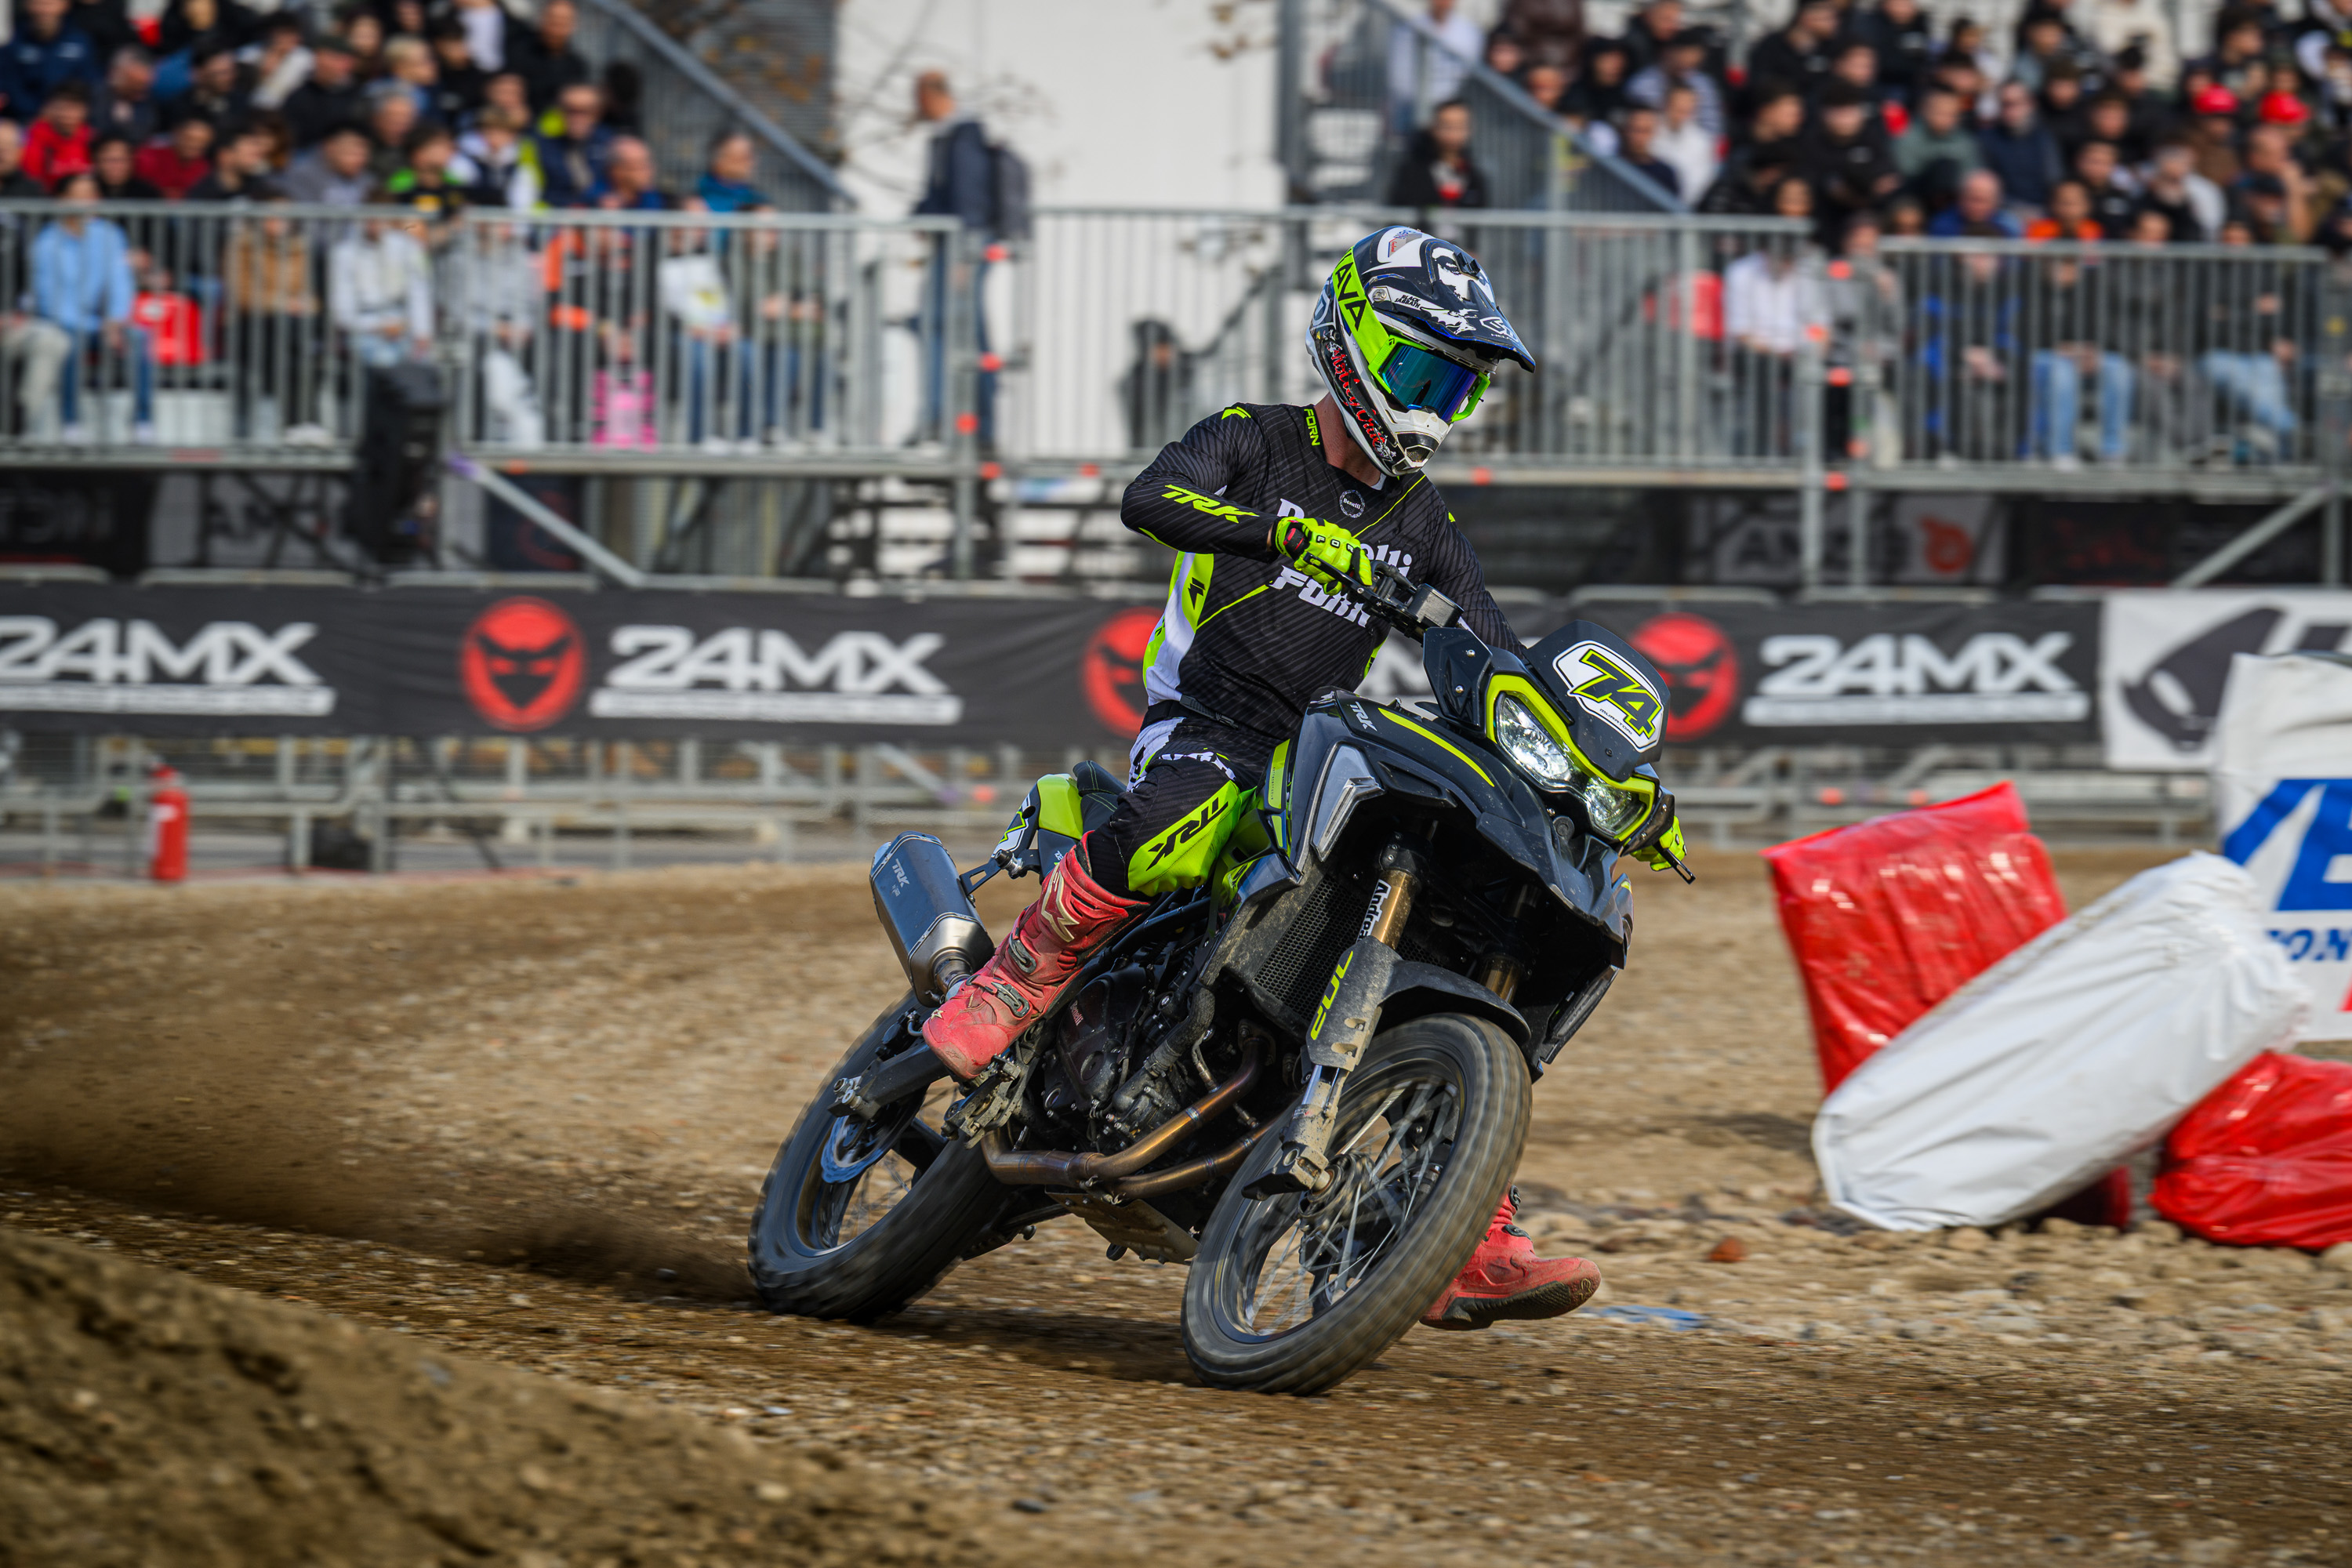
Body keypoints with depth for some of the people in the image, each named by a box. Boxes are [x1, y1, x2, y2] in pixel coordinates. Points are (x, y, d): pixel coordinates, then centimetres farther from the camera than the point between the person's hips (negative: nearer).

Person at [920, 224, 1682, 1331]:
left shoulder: (1421, 522, 16)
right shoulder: (1252, 444, 0)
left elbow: (1500, 663, 17)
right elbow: (1149, 498, -22)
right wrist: (1283, 532, -37)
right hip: (1204, 723, -6)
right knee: (1171, 835, -42)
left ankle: (1469, 1251, -8)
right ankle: (1005, 990, -21)